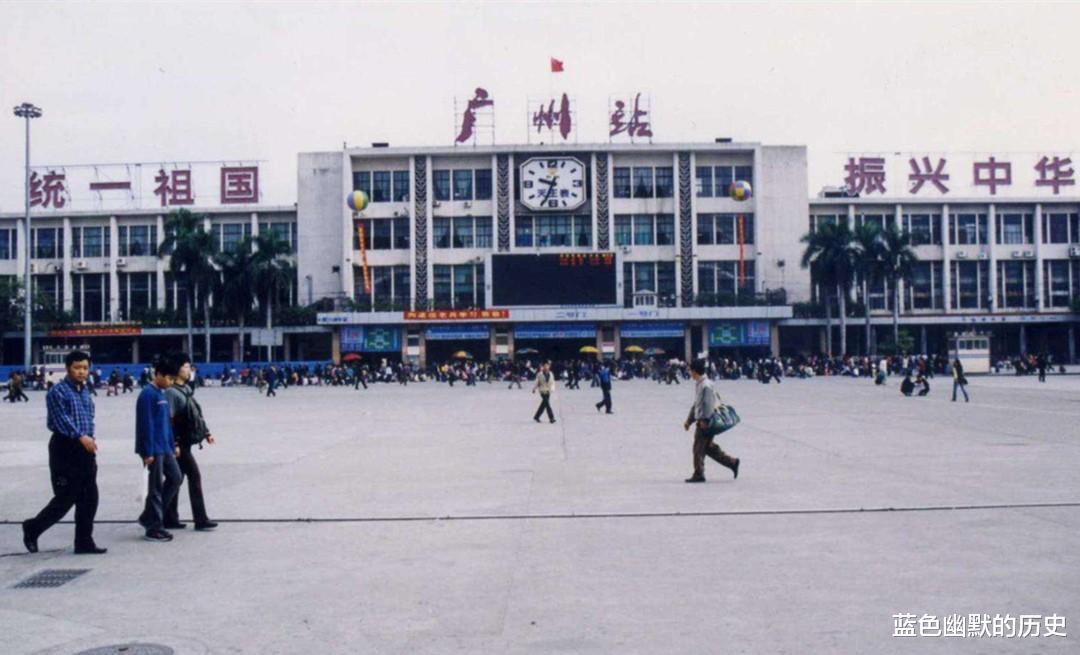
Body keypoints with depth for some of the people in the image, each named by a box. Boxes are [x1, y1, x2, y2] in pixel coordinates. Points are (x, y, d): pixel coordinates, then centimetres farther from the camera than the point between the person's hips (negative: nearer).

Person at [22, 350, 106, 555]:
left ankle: (84, 542, 13)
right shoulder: (58, 391, -9)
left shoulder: (85, 391, 15)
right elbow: (62, 419, -20)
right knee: (65, 499, -4)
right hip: (64, 448, -7)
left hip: (85, 449, 7)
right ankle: (32, 528, 18)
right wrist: (80, 437, -32)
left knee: (89, 499, 6)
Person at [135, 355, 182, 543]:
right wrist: (148, 452, -21)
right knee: (156, 487, -3)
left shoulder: (161, 393, 13)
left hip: (164, 447, 9)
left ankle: (149, 517, 21)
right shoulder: (148, 394, -16)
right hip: (154, 449, -9)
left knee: (175, 478, 13)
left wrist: (173, 445, 19)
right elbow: (147, 424, -20)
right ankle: (154, 528, 6)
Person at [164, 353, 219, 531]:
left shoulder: (187, 389, 13)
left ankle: (170, 519, 19)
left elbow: (197, 414, 19)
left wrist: (206, 432, 15)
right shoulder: (171, 392, -14)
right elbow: (168, 420, -19)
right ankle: (200, 519, -1)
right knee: (194, 476, -6)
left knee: (177, 479, 12)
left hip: (185, 442, 9)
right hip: (179, 443, -9)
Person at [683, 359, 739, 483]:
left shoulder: (706, 385, -16)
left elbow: (708, 405, -20)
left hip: (706, 421, -10)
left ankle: (698, 475, 2)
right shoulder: (697, 384, 14)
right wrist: (689, 420, 22)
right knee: (708, 447, 14)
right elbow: (696, 404, 22)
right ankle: (732, 462, 20)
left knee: (698, 448, -5)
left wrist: (704, 420, -21)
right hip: (701, 420, 10)